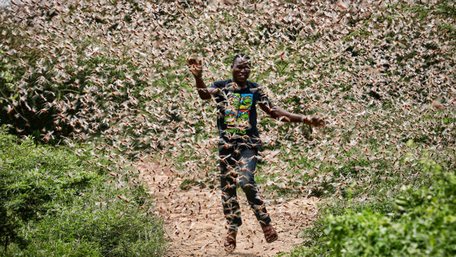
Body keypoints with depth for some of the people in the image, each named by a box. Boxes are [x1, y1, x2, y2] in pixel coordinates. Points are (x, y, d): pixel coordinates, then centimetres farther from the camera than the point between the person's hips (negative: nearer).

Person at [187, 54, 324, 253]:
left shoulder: (254, 90, 4)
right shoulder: (221, 86, 1)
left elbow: (274, 111, 8)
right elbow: (204, 94, -20)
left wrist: (305, 119, 4)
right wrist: (198, 78, -43)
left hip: (248, 143, -1)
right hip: (226, 143, 1)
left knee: (246, 181, -22)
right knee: (227, 187, 5)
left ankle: (265, 223, -7)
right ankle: (232, 229, 19)